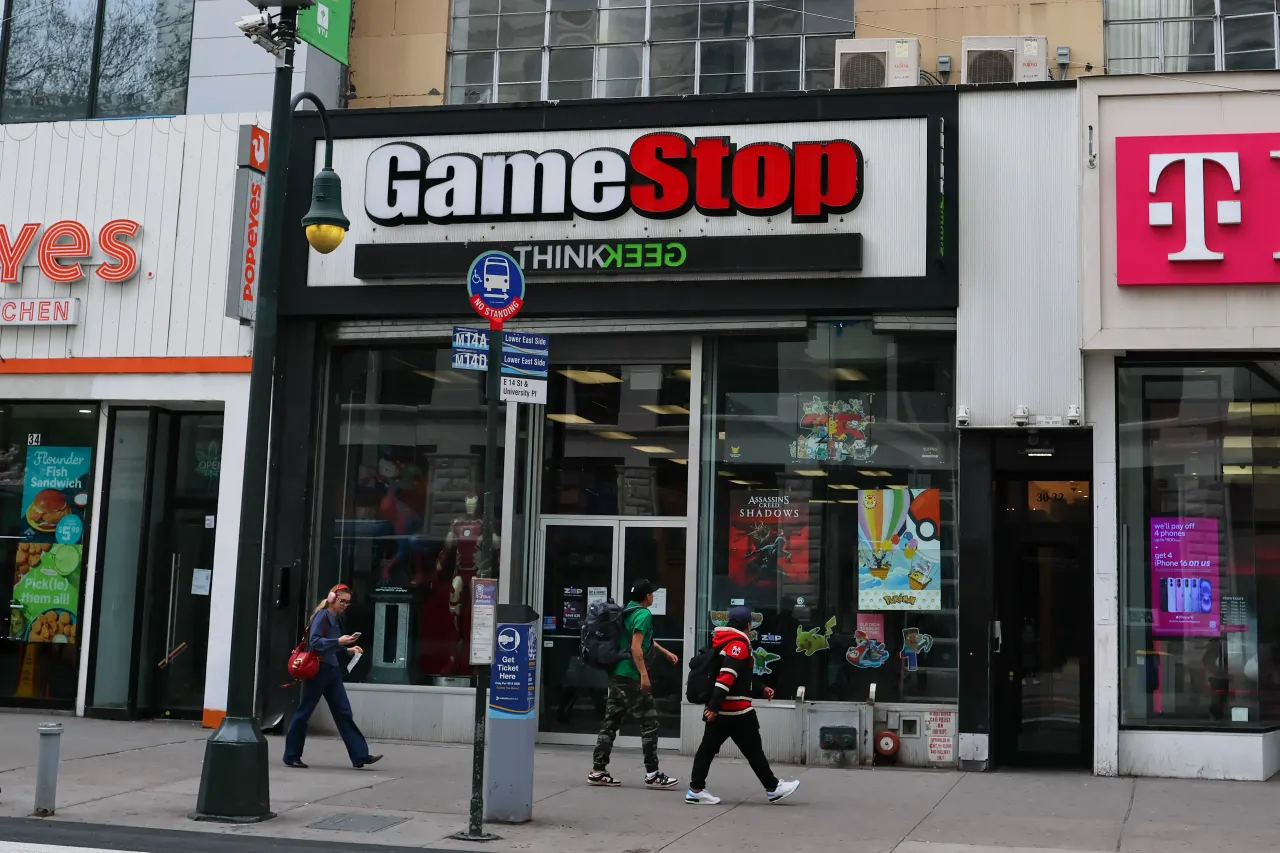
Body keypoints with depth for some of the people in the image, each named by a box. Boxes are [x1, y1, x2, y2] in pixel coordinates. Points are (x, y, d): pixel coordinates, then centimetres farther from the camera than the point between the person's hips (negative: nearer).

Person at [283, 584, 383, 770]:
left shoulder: (334, 618, 16)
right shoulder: (322, 615, -9)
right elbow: (314, 642, -20)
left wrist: (348, 650, 9)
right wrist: (338, 641, -27)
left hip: (332, 671, 9)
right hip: (317, 670, -9)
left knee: (343, 713, 3)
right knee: (304, 712, 1)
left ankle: (360, 756, -1)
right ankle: (291, 756, 11)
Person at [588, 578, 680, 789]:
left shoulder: (628, 611, 16)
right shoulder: (643, 614, -11)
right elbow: (636, 647, -19)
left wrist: (666, 653, 38)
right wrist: (644, 674, -22)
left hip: (617, 675, 9)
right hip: (631, 677, -9)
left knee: (611, 723, 9)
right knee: (649, 723, -1)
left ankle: (598, 771, 9)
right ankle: (652, 774, 1)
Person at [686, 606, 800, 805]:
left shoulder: (725, 643, 15)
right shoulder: (739, 644, -15)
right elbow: (727, 676, -25)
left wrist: (761, 689, 26)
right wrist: (714, 707, -31)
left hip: (719, 709, 9)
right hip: (736, 710, -9)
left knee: (708, 747, 7)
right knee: (753, 750, 1)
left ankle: (696, 790, 4)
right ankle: (773, 789, 11)